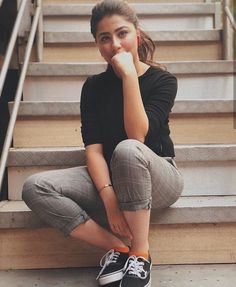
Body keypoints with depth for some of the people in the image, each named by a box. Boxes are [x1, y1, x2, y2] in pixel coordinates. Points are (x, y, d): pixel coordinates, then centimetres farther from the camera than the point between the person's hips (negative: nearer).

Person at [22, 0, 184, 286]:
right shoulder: (94, 86, 1)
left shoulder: (162, 80, -7)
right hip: (108, 178, 3)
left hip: (157, 179, -3)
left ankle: (140, 254, -22)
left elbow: (137, 137, -22)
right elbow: (93, 148, -10)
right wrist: (109, 198, -25)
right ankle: (118, 247, -13)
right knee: (35, 188, -22)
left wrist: (129, 74, -24)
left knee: (127, 150, -39)